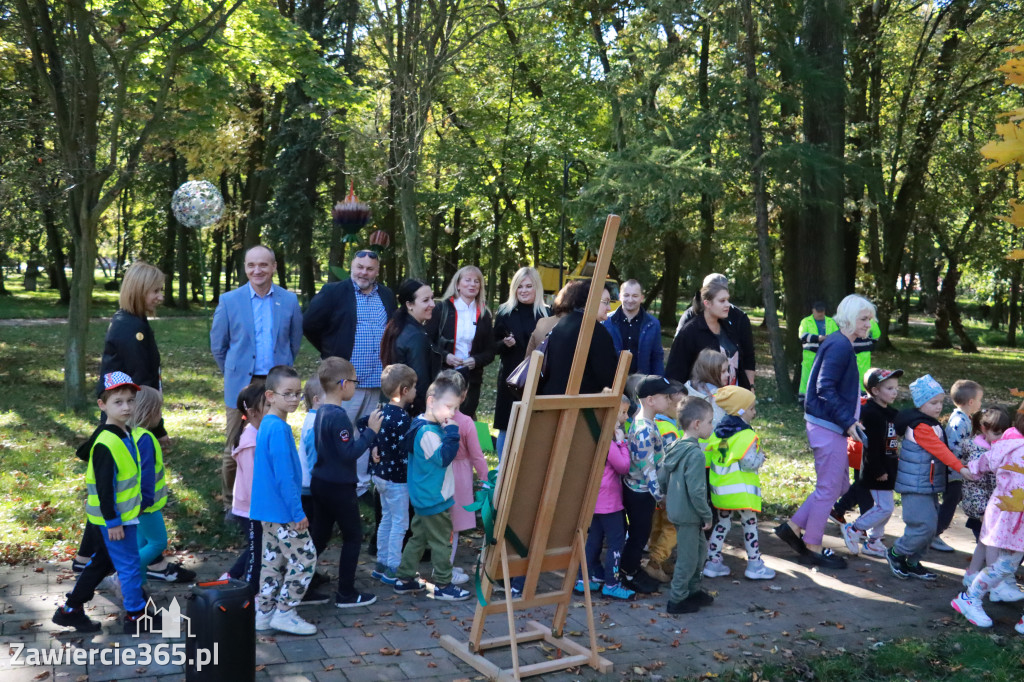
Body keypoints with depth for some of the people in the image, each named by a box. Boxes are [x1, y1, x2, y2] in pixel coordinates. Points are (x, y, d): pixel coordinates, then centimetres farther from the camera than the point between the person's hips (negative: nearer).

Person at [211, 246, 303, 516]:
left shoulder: (289, 300, 2)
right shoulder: (229, 300, -2)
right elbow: (218, 345, 7)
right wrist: (234, 374, 11)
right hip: (241, 386, -1)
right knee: (236, 448, 4)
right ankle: (232, 504, 17)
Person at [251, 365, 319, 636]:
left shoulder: (267, 425, 10)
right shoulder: (279, 428, -20)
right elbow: (284, 476, -22)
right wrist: (298, 512, -17)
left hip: (269, 510, 10)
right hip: (283, 511, -10)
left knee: (274, 559, 16)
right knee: (305, 557, -1)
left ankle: (264, 613, 23)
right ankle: (284, 613, 6)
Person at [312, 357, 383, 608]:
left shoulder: (321, 411, 6)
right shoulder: (339, 416, -24)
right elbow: (349, 453, -25)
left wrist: (368, 433, 8)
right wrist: (370, 431, -20)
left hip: (320, 483, 9)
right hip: (339, 487, -9)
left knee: (320, 535, 17)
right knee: (353, 537, 5)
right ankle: (346, 594, 12)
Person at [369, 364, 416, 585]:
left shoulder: (383, 412, 4)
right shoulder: (402, 419, -23)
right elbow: (406, 454, -24)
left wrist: (376, 453, 10)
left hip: (380, 474, 9)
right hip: (397, 478, -9)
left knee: (386, 518, 19)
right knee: (400, 523, 2)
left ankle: (381, 564, 27)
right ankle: (392, 570, 8)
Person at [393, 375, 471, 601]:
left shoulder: (424, 426, 9)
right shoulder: (428, 433, -24)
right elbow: (443, 457, -28)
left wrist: (448, 431, 6)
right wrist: (451, 433, -29)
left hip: (423, 499, 10)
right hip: (434, 500, -10)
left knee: (418, 537, 19)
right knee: (441, 542, 1)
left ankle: (405, 579, 27)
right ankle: (443, 586, 12)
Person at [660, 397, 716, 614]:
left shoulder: (674, 447, 5)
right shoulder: (696, 454, -22)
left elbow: (661, 478, 11)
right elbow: (696, 490, -24)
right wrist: (707, 515, -13)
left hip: (675, 510, 9)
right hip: (688, 514, -9)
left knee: (700, 547, 23)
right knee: (688, 557, 4)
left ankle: (693, 590, 34)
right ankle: (677, 600, 15)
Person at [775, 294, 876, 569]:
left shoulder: (839, 343, 12)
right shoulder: (840, 345, -17)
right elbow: (825, 388, -23)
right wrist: (848, 421, -22)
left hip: (829, 425, 10)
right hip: (828, 426, -10)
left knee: (839, 485, 17)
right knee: (829, 488, 2)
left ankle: (793, 527, 21)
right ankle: (813, 548, 14)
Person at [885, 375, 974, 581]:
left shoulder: (931, 423, 13)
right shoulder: (920, 426, -18)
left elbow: (939, 449, 17)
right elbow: (939, 450, -23)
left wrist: (959, 466, 11)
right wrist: (960, 468, -26)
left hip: (929, 486, 10)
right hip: (916, 487, -10)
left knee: (930, 526, 12)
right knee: (924, 526, -11)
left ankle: (912, 563, 23)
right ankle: (896, 554, 8)